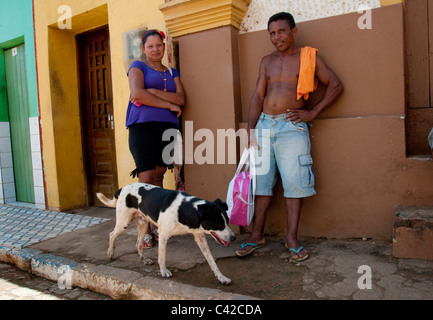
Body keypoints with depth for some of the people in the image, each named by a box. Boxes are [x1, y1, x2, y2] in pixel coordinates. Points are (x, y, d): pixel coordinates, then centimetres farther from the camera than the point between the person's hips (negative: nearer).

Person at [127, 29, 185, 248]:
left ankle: (156, 226, 13)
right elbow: (137, 93, -10)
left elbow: (181, 99, 4)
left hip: (167, 127, 4)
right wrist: (169, 104, -8)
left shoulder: (172, 73, 21)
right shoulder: (138, 67, 9)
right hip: (142, 125, -4)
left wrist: (154, 92, -8)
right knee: (146, 177, -10)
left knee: (159, 176, 5)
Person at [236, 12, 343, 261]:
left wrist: (312, 113, -4)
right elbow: (257, 96, 10)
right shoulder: (267, 61, 17)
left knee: (294, 182, -5)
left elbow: (336, 85, 6)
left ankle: (292, 238, 8)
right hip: (263, 124, 4)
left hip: (291, 127, -3)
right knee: (261, 181, 4)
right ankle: (258, 235, 15)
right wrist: (251, 132, 1)